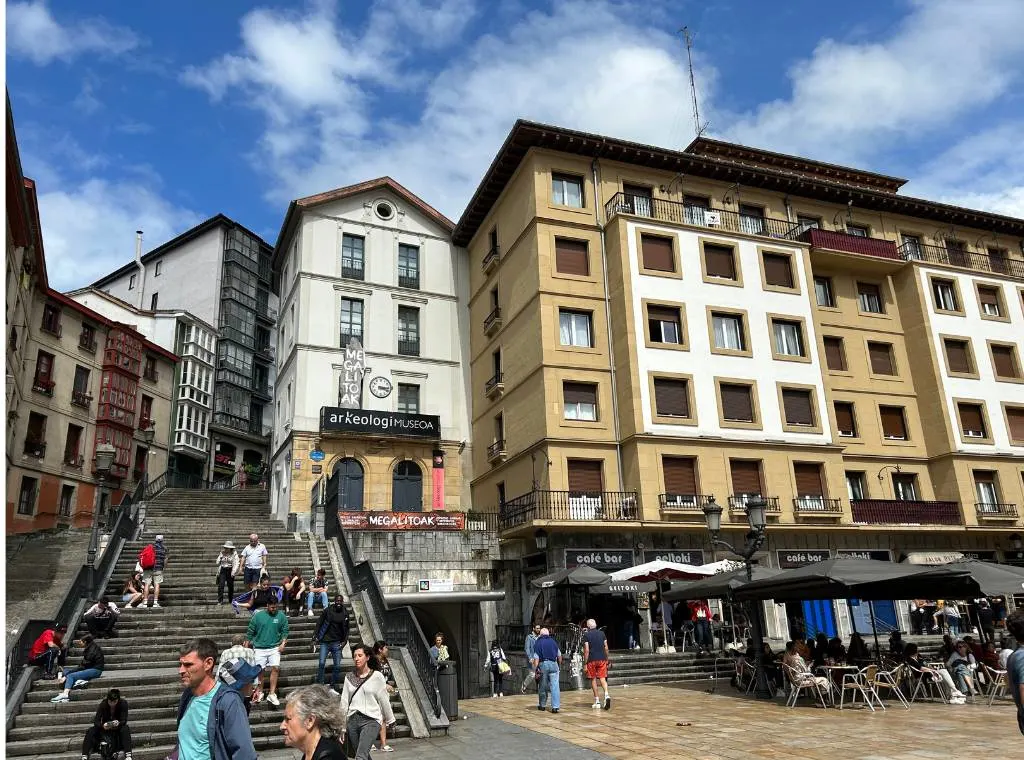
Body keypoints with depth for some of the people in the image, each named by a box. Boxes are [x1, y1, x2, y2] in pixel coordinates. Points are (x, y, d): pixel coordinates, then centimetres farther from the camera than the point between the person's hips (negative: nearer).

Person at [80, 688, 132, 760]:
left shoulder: (123, 703, -19)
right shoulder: (103, 704, -17)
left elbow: (124, 720, -22)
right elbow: (96, 721, -23)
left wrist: (118, 723, -47)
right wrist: (103, 725, -46)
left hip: (118, 727, -2)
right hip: (105, 727, 2)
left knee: (125, 729, -34)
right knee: (91, 731, -24)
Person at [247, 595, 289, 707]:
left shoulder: (281, 616, 0)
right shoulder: (258, 616, -2)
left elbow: (285, 631, 5)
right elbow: (250, 632, 4)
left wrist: (283, 644, -7)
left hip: (274, 648, 0)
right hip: (259, 648, 0)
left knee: (275, 668, -12)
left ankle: (272, 694, -4)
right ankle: (259, 692, 27)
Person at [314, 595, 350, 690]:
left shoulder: (345, 613, 5)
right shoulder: (327, 610, -2)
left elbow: (346, 628, 11)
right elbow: (319, 624, 2)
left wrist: (344, 641, 1)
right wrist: (315, 636, -5)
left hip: (337, 643, 2)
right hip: (325, 641, -2)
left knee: (337, 666, 1)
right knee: (321, 663, -10)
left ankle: (333, 685, 14)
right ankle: (319, 684, 3)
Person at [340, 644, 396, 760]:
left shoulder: (377, 677, -5)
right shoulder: (349, 677, 6)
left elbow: (384, 701, 3)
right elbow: (344, 702, 9)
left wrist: (389, 719, 11)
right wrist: (342, 726, 9)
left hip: (371, 721, -4)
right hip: (352, 720, 4)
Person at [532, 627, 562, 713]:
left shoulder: (538, 643, 3)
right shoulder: (552, 641, 9)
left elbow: (536, 658, -7)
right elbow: (559, 656, 13)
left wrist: (536, 668, -6)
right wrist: (559, 665, 24)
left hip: (543, 665, -1)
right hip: (553, 664, 1)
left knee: (542, 687, 12)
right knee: (555, 686, -2)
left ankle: (541, 705, 24)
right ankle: (555, 706, -9)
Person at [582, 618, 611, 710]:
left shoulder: (586, 635, -3)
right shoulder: (602, 633, 9)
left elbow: (586, 650, -8)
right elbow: (606, 647, 8)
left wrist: (585, 663, -5)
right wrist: (606, 659, 16)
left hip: (592, 660, -3)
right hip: (602, 659, 3)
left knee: (593, 679, 8)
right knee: (602, 678, 5)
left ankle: (597, 702, 9)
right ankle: (607, 695, -20)